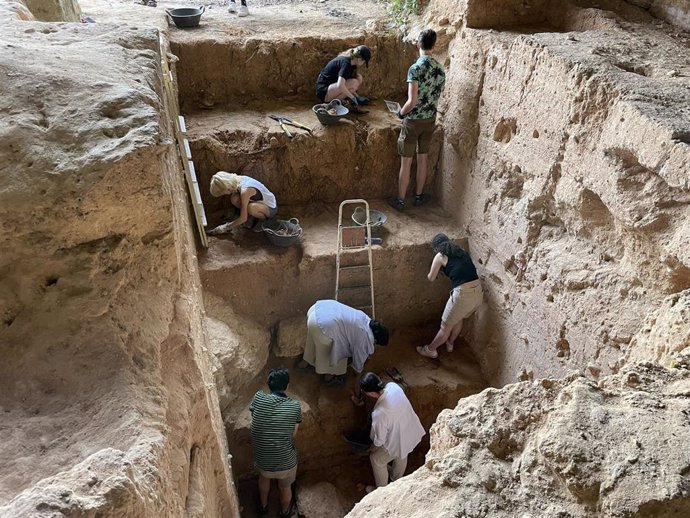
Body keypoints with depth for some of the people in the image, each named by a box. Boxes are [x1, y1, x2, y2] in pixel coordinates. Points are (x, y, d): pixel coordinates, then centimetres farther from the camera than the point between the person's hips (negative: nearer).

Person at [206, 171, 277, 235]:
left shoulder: (245, 191, -33)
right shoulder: (238, 180, -11)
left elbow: (243, 218, -28)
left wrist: (227, 227, -19)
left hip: (271, 208, -8)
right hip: (261, 202, 8)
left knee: (251, 207, -39)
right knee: (235, 199, -13)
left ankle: (264, 220, -7)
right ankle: (252, 217, 6)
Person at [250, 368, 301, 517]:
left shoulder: (258, 398, -14)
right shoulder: (295, 406, -16)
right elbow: (293, 434, -5)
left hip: (262, 459, 2)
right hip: (285, 462, -1)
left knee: (264, 477, 38)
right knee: (285, 487, 32)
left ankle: (264, 505, 60)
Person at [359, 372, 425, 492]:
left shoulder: (379, 413, -39)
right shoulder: (393, 386, -21)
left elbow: (380, 439, -20)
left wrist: (373, 448, 2)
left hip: (397, 441, -6)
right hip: (412, 432, 7)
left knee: (376, 459, 21)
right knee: (401, 456, 35)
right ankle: (396, 479, 63)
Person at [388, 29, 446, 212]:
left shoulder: (415, 68, -20)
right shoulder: (440, 69, 1)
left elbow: (412, 101, -24)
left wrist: (401, 112, -5)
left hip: (414, 121, -6)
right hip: (430, 120, 6)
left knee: (406, 162, 4)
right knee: (423, 159, 17)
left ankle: (400, 200, 13)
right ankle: (419, 196, 29)